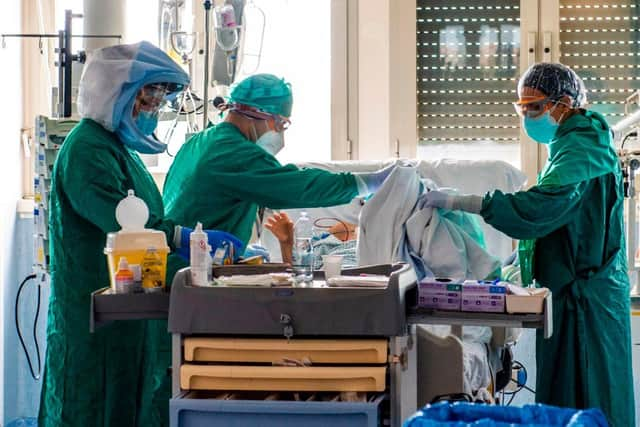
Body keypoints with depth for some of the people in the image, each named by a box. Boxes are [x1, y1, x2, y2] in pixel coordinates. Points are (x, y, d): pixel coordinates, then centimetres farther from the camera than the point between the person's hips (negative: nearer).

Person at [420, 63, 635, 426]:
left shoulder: (580, 151, -16)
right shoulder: (572, 144, 16)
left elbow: (539, 207, -29)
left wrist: (455, 202, -30)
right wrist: (515, 267, 14)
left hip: (584, 294, -10)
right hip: (571, 286, 10)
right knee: (563, 391, 11)